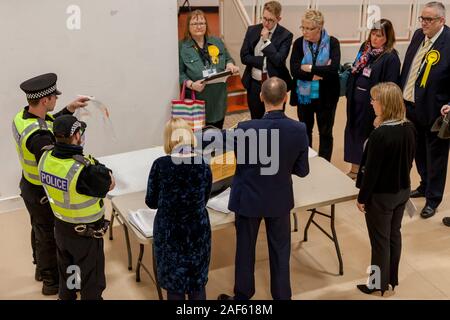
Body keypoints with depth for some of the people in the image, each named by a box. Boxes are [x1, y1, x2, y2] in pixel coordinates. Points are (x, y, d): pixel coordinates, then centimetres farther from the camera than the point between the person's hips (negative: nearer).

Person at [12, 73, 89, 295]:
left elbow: (49, 124, 9)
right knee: (49, 236, 11)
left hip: (28, 186, 9)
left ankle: (41, 268, 50)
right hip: (43, 194, -9)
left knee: (39, 230, 28)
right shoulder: (39, 137, -36)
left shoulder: (22, 116, -9)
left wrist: (69, 109, 2)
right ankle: (51, 281, 31)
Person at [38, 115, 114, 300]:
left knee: (66, 270, 29)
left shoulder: (45, 158, -14)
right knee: (91, 279, 16)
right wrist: (100, 169, -3)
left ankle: (65, 296, 50)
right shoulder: (85, 169, -34)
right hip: (86, 233, -7)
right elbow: (110, 185, -16)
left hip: (60, 227, 7)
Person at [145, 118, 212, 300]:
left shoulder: (160, 165, -12)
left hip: (168, 231, -1)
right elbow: (204, 200, 5)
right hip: (197, 230, 1)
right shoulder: (204, 166, -6)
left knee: (174, 284, 14)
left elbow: (151, 202, -3)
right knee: (197, 283, 17)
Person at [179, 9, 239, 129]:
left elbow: (228, 59, 19)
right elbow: (179, 73, -7)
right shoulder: (182, 47, -4)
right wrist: (191, 84, -23)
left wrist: (230, 65, -4)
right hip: (196, 100, -4)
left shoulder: (217, 42, 11)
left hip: (218, 98, 4)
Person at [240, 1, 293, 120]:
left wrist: (266, 40, -18)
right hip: (254, 85, 3)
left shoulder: (285, 35, -9)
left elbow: (279, 61, -20)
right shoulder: (252, 30, 0)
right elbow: (244, 57, -5)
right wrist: (265, 61, -15)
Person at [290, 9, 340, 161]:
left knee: (325, 133, 11)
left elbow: (334, 68, -22)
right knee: (305, 131, 18)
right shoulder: (299, 43, -5)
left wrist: (310, 68, -19)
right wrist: (320, 73, -21)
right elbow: (294, 70, -16)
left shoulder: (332, 42, -9)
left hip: (325, 96, -2)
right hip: (304, 95, 2)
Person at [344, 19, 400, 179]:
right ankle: (355, 169, 31)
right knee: (354, 132, 15)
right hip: (356, 101, 7)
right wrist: (349, 93, 7)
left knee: (368, 137, 6)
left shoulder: (391, 58, -16)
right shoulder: (365, 48, 5)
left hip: (373, 105, -7)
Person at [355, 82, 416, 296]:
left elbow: (371, 170, -21)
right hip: (402, 190, 7)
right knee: (394, 235, 21)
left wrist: (362, 198, -10)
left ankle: (379, 285, 25)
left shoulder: (380, 134, -27)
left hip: (381, 195, -7)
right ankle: (391, 278, 37)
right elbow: (409, 160, 7)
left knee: (380, 240, 9)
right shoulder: (409, 129, -5)